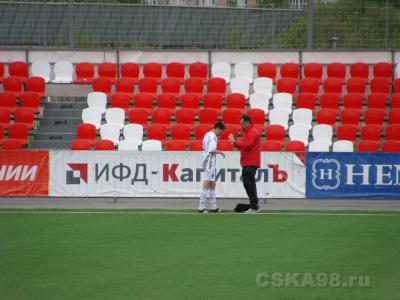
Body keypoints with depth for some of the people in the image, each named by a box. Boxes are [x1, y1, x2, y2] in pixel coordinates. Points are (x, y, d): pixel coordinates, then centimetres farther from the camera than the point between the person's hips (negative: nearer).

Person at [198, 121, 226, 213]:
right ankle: (201, 207, -11)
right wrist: (220, 152, -6)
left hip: (206, 163, 10)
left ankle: (214, 207, 17)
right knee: (207, 184, -10)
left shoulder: (207, 135, 17)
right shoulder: (213, 136, -12)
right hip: (209, 163, -10)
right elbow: (212, 150, -19)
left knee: (212, 185, 14)